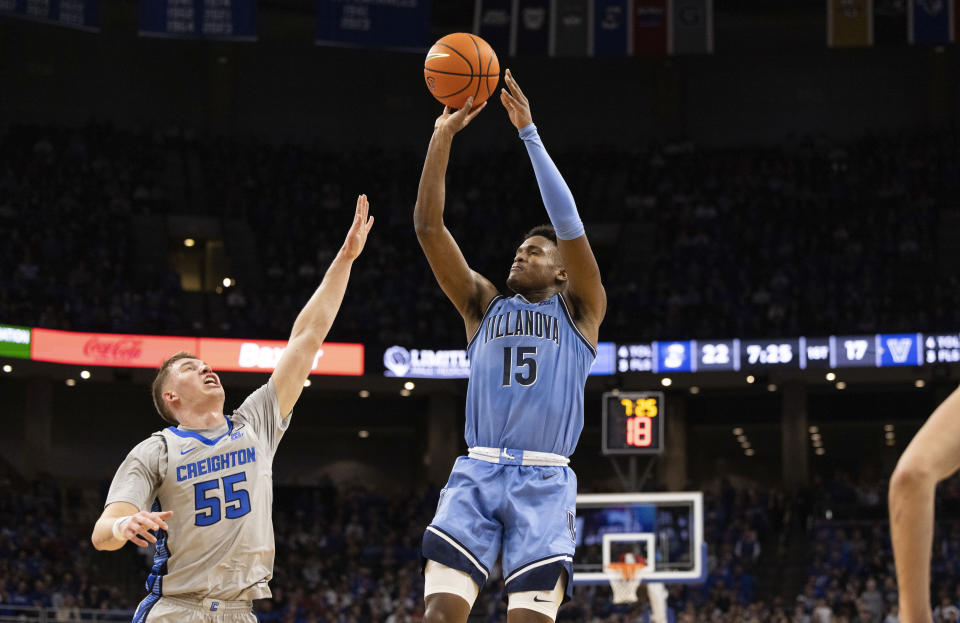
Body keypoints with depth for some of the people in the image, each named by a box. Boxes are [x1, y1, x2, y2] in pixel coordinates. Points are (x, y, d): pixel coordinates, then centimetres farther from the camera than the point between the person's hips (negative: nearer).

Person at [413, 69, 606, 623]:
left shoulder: (579, 310, 12)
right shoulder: (483, 304, 19)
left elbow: (568, 221, -2)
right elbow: (429, 226, 10)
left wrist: (529, 132, -5)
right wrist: (444, 135, 2)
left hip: (544, 482, -2)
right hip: (476, 474, 2)